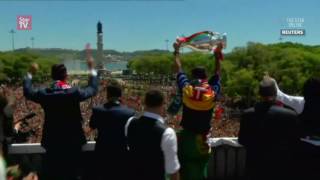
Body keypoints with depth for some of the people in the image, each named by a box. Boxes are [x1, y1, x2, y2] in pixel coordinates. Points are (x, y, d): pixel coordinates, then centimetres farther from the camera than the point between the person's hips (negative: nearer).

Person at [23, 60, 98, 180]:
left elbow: (27, 92, 12)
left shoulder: (44, 93, -9)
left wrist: (30, 74, 23)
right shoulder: (75, 92, -15)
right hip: (73, 140, -2)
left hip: (52, 141, 2)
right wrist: (91, 69, 11)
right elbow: (93, 89, 2)